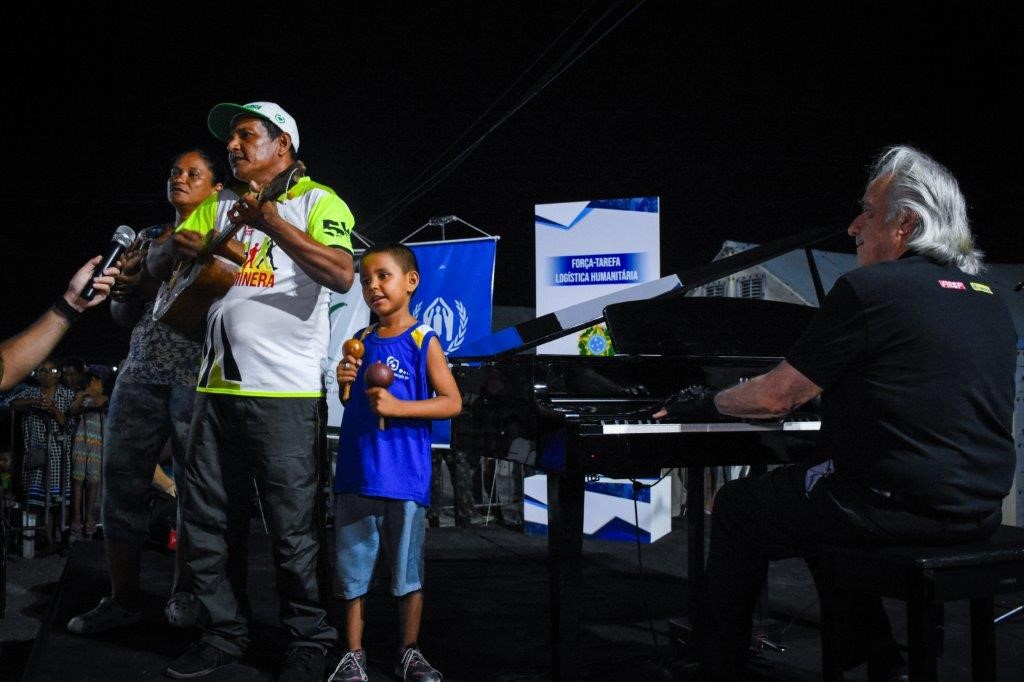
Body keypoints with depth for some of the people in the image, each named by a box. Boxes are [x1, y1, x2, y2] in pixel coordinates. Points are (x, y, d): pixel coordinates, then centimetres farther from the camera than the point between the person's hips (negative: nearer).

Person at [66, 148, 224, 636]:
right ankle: (122, 599, 9)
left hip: (197, 375, -4)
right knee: (121, 482, 1)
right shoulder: (149, 238, 18)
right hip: (141, 372, 5)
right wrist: (127, 286, -1)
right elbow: (125, 317, 20)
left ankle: (183, 593, 12)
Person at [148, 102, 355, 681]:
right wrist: (177, 247, -8)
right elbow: (155, 263, 15)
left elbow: (342, 274, -16)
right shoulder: (221, 205, 17)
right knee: (205, 523, 11)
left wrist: (271, 221, -22)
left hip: (286, 393, -6)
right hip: (219, 388, 6)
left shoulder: (316, 201, 0)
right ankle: (227, 633, 26)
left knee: (294, 529, -1)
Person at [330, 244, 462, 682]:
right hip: (356, 471, 4)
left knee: (408, 570, 7)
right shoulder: (360, 342, 10)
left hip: (404, 474, -4)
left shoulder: (423, 341, -5)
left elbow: (452, 402, -9)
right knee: (352, 567, 9)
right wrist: (345, 382, -2)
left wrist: (397, 407, -19)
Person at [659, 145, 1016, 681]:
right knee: (821, 500, 30)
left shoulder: (870, 289, -13)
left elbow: (775, 397, -8)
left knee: (736, 507, 12)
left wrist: (709, 401, 11)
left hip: (902, 507, -8)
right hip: (977, 512, 8)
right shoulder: (991, 302, 11)